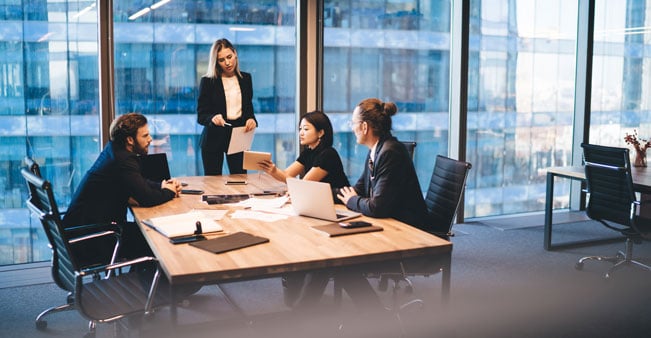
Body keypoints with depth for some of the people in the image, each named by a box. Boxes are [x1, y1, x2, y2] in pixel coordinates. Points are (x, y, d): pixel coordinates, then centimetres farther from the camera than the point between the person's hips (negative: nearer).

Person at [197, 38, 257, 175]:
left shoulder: (246, 78, 9)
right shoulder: (207, 81, -2)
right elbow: (201, 116, -4)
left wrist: (252, 119, -10)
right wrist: (213, 118, -26)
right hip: (214, 138, -2)